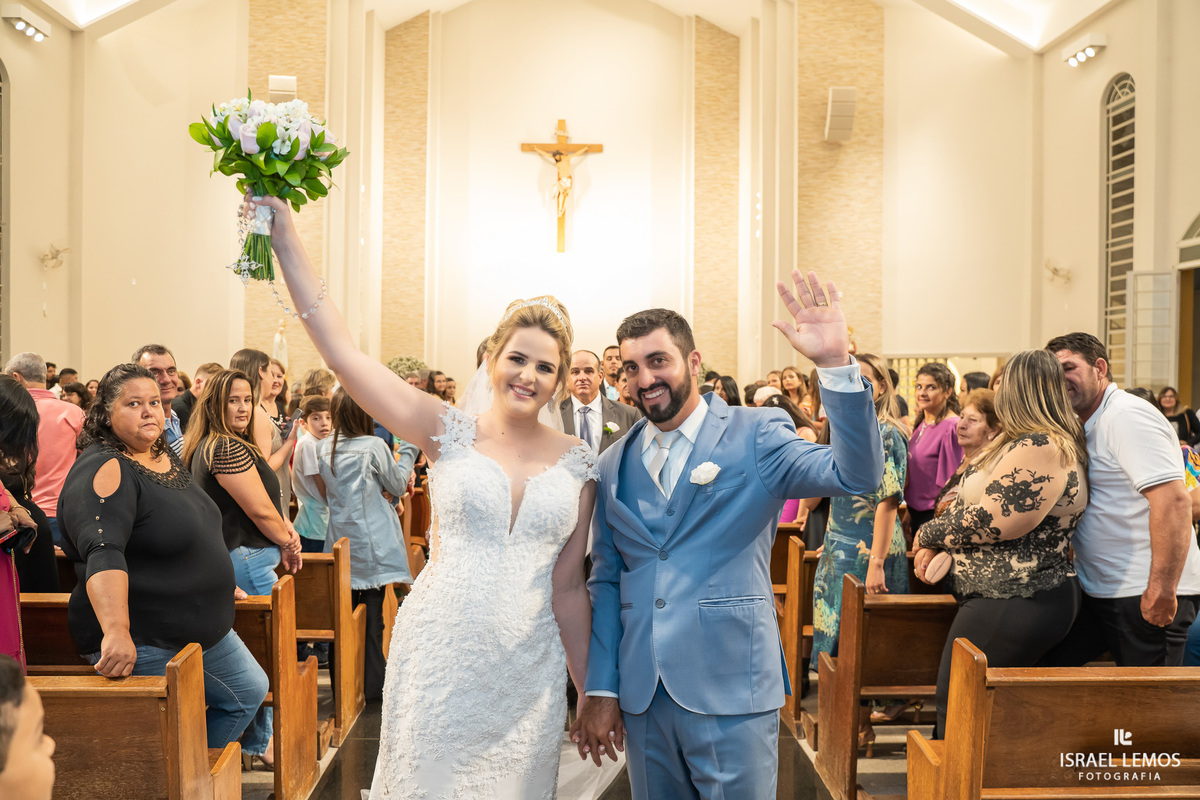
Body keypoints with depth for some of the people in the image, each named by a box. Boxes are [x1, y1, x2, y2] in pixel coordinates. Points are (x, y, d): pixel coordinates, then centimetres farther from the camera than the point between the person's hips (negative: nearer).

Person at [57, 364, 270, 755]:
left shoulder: (167, 457, 8)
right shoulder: (103, 471, -21)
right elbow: (103, 553, -36)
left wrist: (218, 583, 30)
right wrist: (116, 631, -47)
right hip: (143, 646, -9)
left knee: (249, 692, 18)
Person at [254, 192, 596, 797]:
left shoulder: (577, 462, 1)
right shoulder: (450, 433, -4)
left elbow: (568, 585, 6)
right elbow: (341, 353, -11)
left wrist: (591, 690, 9)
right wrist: (286, 241, -16)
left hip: (529, 673, 2)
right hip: (439, 659, -1)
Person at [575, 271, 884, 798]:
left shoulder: (756, 437, -5)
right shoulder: (614, 465, 7)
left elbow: (858, 475, -20)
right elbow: (605, 581, 9)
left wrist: (836, 364, -32)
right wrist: (600, 691, 5)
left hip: (730, 695, -4)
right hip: (641, 698, 4)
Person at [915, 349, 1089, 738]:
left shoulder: (1040, 448, -19)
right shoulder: (1023, 443, 16)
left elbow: (990, 522, -23)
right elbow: (968, 502, 18)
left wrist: (926, 535, -7)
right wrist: (935, 544, 3)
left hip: (1014, 604, -10)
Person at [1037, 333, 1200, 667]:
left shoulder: (1127, 417, -16)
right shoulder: (1087, 426, 16)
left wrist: (1161, 591, -27)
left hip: (1143, 598, -10)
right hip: (1098, 591, 10)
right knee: (1044, 665, 10)